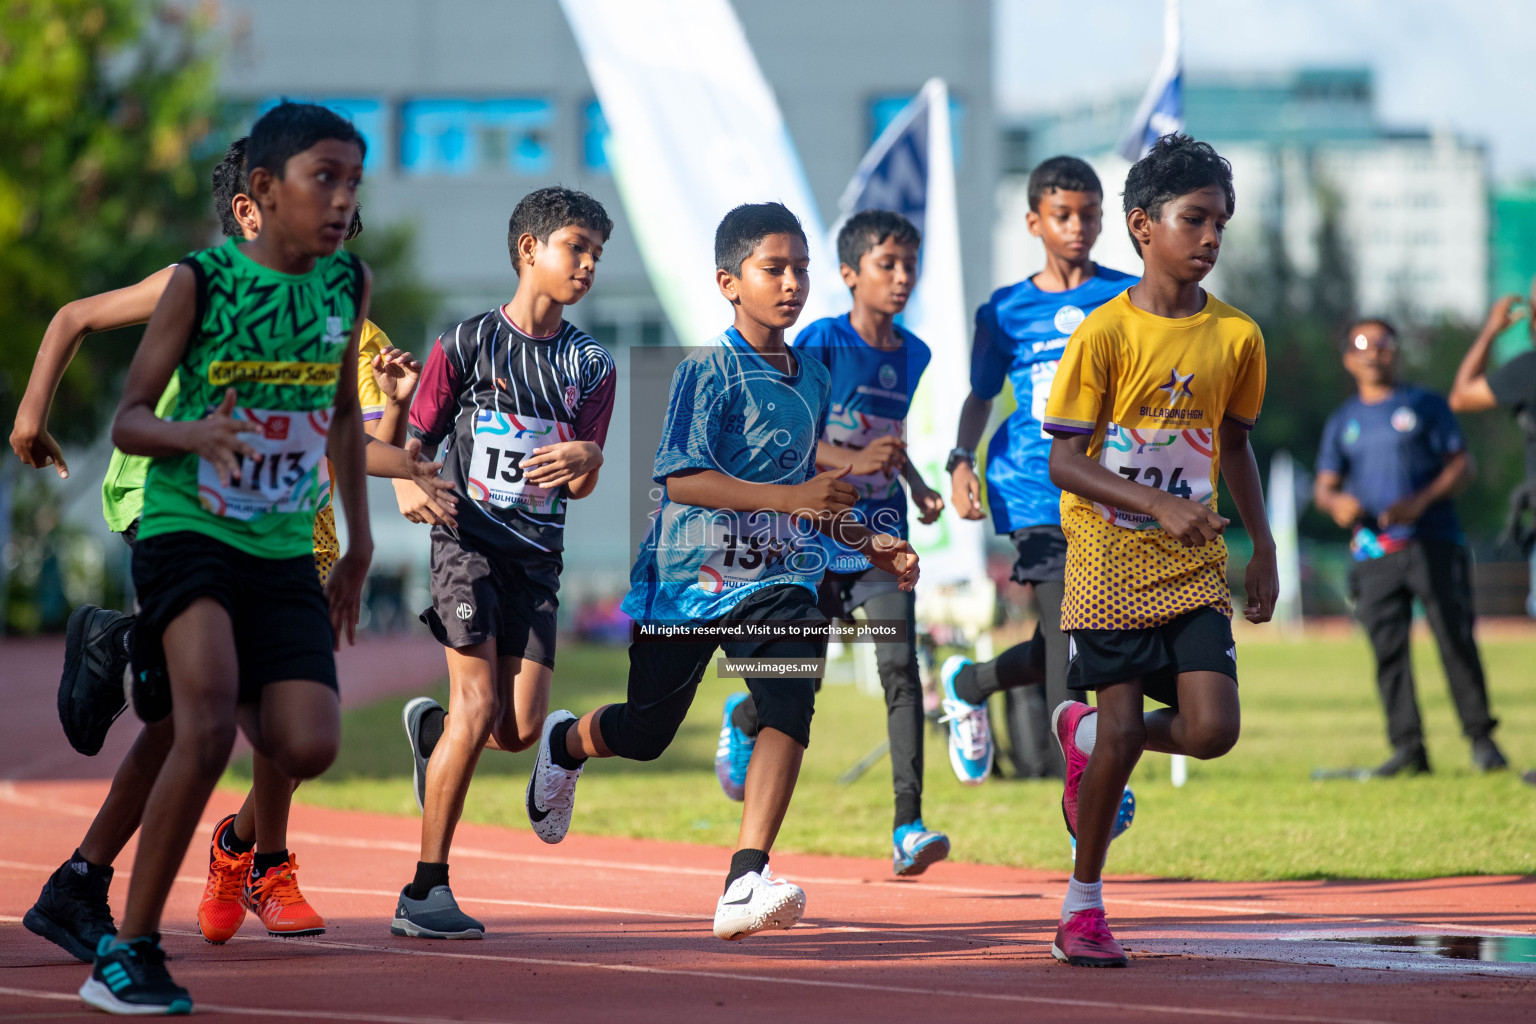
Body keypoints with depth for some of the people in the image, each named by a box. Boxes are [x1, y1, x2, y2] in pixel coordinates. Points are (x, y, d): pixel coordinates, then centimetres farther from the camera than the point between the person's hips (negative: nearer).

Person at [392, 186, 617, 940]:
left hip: (537, 554, 4)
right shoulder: (467, 343, 0)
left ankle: (429, 729, 33)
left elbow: (582, 486, 4)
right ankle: (425, 891, -8)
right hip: (468, 540, -4)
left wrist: (582, 460, -20)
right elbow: (412, 445, 4)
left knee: (521, 728, -4)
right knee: (479, 707, -15)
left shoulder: (591, 364, 8)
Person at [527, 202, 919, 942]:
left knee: (789, 706, -21)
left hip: (775, 579, 4)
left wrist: (868, 544, 14)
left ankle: (746, 881, -25)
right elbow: (680, 479, -25)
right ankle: (563, 744, 46)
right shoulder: (707, 369, -13)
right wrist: (788, 498, -31)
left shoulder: (814, 379, 9)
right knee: (645, 733, 10)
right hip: (685, 577, -4)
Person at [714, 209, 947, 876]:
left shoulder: (914, 356, 7)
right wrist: (852, 461, -28)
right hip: (814, 537, -3)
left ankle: (908, 831, -20)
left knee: (900, 667, -15)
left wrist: (917, 486, 7)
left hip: (882, 539, 3)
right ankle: (744, 718, 47)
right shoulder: (821, 343, -11)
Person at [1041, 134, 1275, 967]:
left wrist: (1262, 545, 16)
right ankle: (1083, 905, 13)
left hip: (1194, 567, 4)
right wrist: (1159, 505, -23)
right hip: (1112, 558, -4)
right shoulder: (1103, 334, -10)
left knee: (1211, 729, -11)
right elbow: (1063, 460, -12)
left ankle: (1085, 733, 22)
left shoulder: (1236, 336, 3)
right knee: (1124, 727, -6)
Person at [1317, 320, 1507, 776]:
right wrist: (1336, 501, -11)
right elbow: (1324, 485, 14)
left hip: (1433, 543, -3)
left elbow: (1462, 465, 3)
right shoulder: (1343, 422, 19)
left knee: (1456, 639, -9)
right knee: (1387, 648, -5)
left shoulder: (1426, 405, 10)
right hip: (1374, 550, 3)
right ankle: (1407, 747, -5)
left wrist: (1420, 502, -13)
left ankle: (1481, 738, -4)